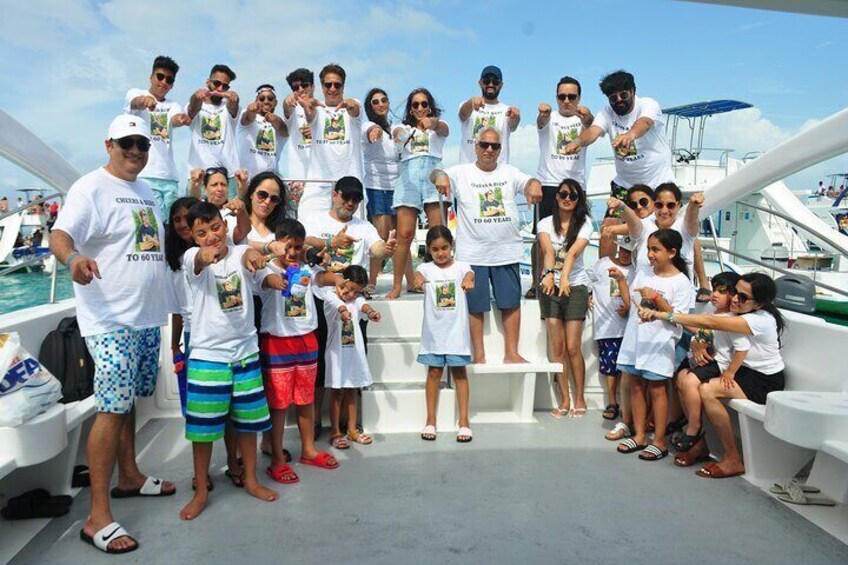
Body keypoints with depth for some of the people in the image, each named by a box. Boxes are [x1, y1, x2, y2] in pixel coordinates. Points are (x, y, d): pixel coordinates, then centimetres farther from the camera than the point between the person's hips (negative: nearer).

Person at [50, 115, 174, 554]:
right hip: (111, 320, -8)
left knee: (129, 399, 18)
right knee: (113, 408, -9)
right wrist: (73, 257, -40)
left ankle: (129, 476, 33)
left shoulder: (147, 192, 18)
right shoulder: (91, 188, -7)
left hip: (147, 317, 8)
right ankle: (98, 517, -2)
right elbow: (60, 235, -21)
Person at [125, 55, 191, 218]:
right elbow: (137, 103, -15)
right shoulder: (135, 93, 9)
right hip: (143, 175, -4)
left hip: (169, 176, 4)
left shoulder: (173, 105, 18)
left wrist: (182, 119, -30)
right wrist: (145, 100, -41)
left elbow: (175, 120, -5)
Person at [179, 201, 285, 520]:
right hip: (207, 354, -2)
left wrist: (271, 278, -18)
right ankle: (201, 491, 23)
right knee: (203, 426, 5)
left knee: (248, 422, 14)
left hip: (246, 351, 3)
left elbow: (263, 280, 7)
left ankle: (250, 480, 32)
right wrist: (205, 255, -57)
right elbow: (198, 262, -32)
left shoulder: (242, 253, -1)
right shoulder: (193, 257, -9)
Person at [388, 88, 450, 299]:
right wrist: (399, 134, -29)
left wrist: (433, 123, -31)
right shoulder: (405, 128, 21)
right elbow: (397, 132, -4)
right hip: (409, 176, 1)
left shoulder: (439, 127, 18)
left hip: (434, 174, -1)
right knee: (404, 235, -7)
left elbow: (444, 130, -7)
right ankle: (397, 286, -2)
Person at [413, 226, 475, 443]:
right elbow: (418, 274, -21)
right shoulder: (426, 268, 1)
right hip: (433, 329, 1)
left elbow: (469, 274, -23)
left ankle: (464, 421, 11)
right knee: (434, 372, 7)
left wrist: (468, 280, -48)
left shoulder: (461, 266, -1)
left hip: (456, 329, -1)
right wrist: (418, 279, -46)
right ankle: (431, 420, 17)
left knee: (459, 371, 4)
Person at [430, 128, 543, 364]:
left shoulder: (509, 172, 9)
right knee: (475, 305, 5)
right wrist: (441, 175, -35)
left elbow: (528, 182, -6)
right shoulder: (462, 172, 1)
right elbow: (434, 175, -11)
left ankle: (511, 353, 18)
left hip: (507, 252, 3)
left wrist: (535, 185, -30)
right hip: (472, 253, -2)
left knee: (511, 302, 7)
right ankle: (478, 355, 16)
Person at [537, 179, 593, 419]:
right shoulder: (546, 224, 4)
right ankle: (564, 400, 14)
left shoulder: (584, 223, 0)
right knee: (557, 348, 3)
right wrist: (549, 273, -36)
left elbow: (573, 252, -18)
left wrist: (564, 277, -35)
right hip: (550, 286, 2)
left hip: (575, 286, -2)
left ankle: (579, 398, 14)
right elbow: (548, 250, -17)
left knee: (573, 347, -4)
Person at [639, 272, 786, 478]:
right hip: (745, 370, 8)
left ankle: (733, 460, -14)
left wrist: (663, 315, -41)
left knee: (707, 390, -28)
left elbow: (709, 322, -36)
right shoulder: (736, 312, 1)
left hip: (765, 381, -8)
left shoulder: (761, 320, -25)